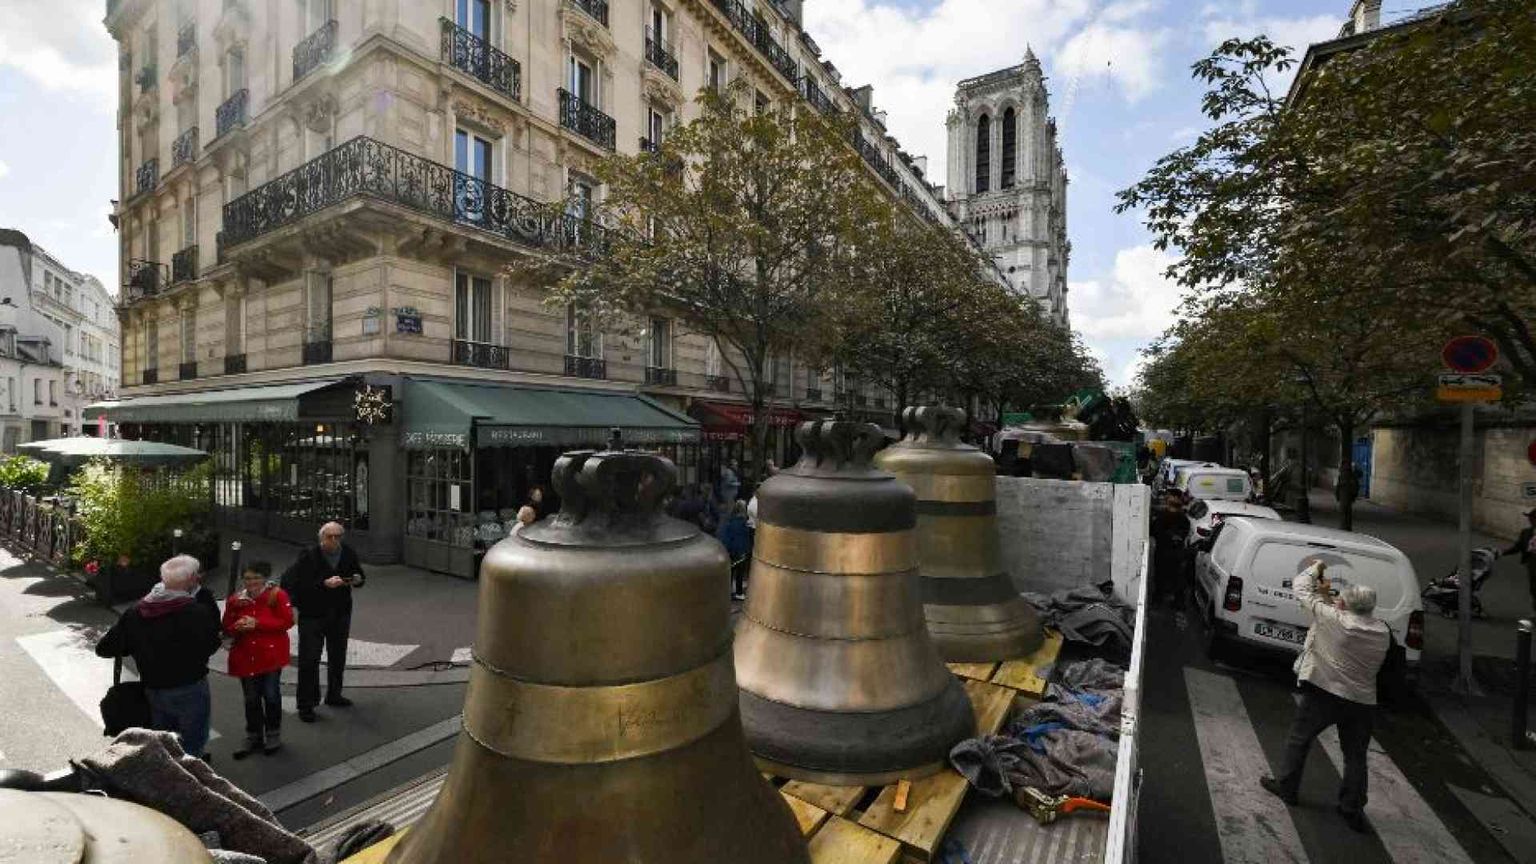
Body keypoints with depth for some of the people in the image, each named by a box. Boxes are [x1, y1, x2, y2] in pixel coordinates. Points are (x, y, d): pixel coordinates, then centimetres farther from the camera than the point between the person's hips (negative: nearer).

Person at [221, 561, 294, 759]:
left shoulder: (277, 595, -10)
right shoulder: (235, 599, 2)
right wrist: (237, 627, -16)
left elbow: (287, 621, -15)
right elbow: (227, 627, 7)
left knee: (271, 694, 2)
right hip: (245, 656, 4)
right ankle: (253, 737, 31)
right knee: (251, 698, 14)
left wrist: (257, 623, -21)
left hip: (271, 654, -4)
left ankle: (273, 735, 22)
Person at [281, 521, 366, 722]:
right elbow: (301, 583, -20)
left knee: (338, 658, 16)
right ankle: (306, 704, 12)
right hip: (312, 615, -4)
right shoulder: (308, 556, -14)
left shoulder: (348, 554, -2)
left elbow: (359, 574, 10)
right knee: (309, 660, -2)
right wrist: (325, 583, -29)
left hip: (340, 614, 5)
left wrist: (358, 580, -12)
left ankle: (334, 695, 33)